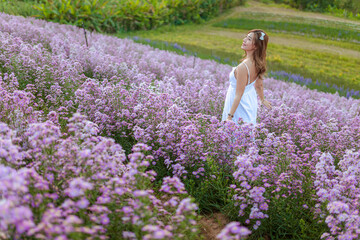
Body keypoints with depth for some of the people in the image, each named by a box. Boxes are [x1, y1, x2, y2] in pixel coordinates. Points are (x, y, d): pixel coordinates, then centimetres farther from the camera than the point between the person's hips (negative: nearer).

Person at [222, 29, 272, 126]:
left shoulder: (243, 67, -33)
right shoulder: (258, 63, -8)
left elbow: (238, 95, -27)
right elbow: (259, 85, 8)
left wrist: (229, 116, -20)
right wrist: (262, 100, 27)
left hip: (240, 104, -8)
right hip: (251, 99, 8)